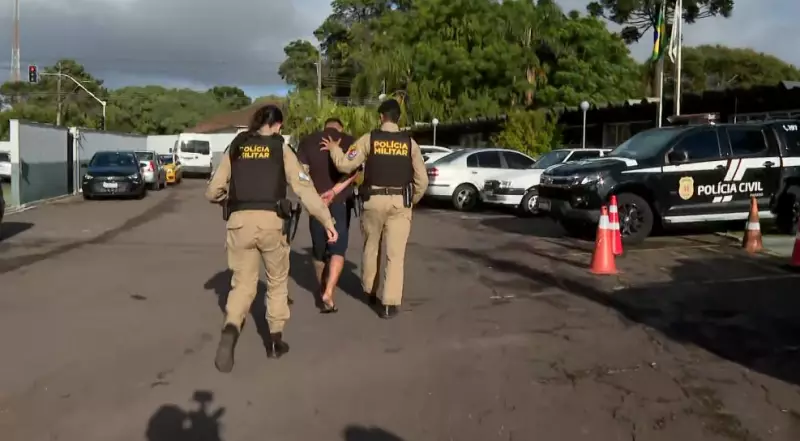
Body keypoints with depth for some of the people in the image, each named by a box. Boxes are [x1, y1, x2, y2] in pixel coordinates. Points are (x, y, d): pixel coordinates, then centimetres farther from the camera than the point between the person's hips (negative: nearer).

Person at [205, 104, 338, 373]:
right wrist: (326, 220, -3)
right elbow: (304, 187, -3)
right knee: (277, 281, 19)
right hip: (270, 221, -2)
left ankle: (230, 330, -19)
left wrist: (227, 200, 35)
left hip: (239, 222, 2)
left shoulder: (235, 149, 13)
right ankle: (275, 340, 22)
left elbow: (212, 192, 13)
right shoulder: (281, 149, 6)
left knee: (243, 284, 9)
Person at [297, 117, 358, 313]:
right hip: (340, 202, -2)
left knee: (318, 248, 16)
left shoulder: (307, 141, 5)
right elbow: (353, 171, -12)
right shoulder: (349, 141, 2)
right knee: (338, 249, -1)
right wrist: (333, 192, -17)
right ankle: (328, 293, -16)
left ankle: (322, 289, 29)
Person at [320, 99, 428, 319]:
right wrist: (412, 200, 19)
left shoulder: (369, 139, -2)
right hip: (400, 202, 0)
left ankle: (370, 290, 33)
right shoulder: (409, 142, 2)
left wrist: (334, 149, 11)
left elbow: (345, 165, -7)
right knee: (395, 253, 2)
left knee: (371, 247, 19)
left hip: (374, 200, 0)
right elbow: (422, 179, 3)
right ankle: (390, 303, 1)